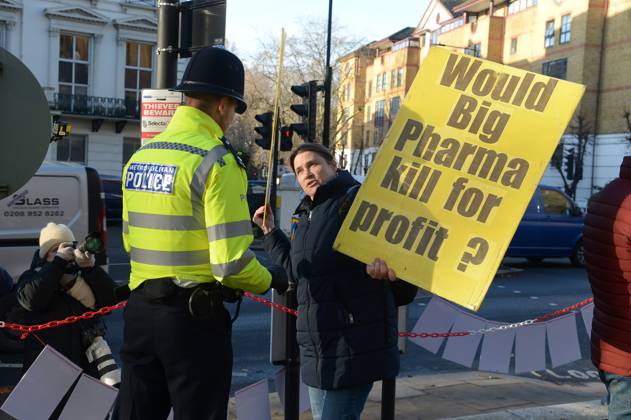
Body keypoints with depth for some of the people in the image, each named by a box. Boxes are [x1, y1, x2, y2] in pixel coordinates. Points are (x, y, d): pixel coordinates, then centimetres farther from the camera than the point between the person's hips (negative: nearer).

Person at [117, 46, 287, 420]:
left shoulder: (139, 157, 7)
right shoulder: (217, 161, -15)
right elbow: (231, 264, -20)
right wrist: (272, 280, -1)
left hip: (140, 312, 7)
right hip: (194, 317, -6)